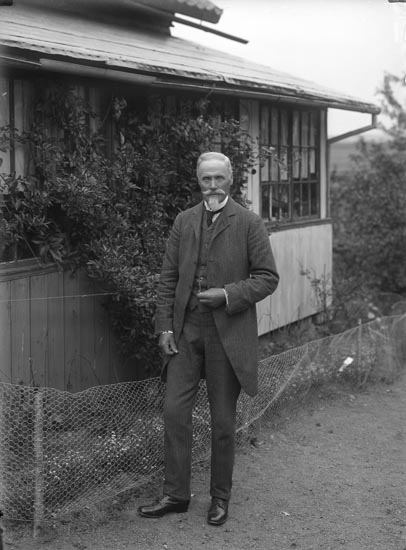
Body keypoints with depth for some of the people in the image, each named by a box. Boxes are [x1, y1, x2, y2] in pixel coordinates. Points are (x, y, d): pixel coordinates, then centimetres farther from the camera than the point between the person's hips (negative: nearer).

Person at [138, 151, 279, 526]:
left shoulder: (249, 223, -3)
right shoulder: (184, 221, 9)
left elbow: (268, 278, -3)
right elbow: (168, 277, 10)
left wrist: (228, 294, -16)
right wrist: (165, 326, 2)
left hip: (227, 333, -3)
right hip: (186, 330, 4)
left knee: (223, 421, 6)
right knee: (174, 411, 1)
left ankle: (220, 498, 19)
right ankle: (175, 494, 14)